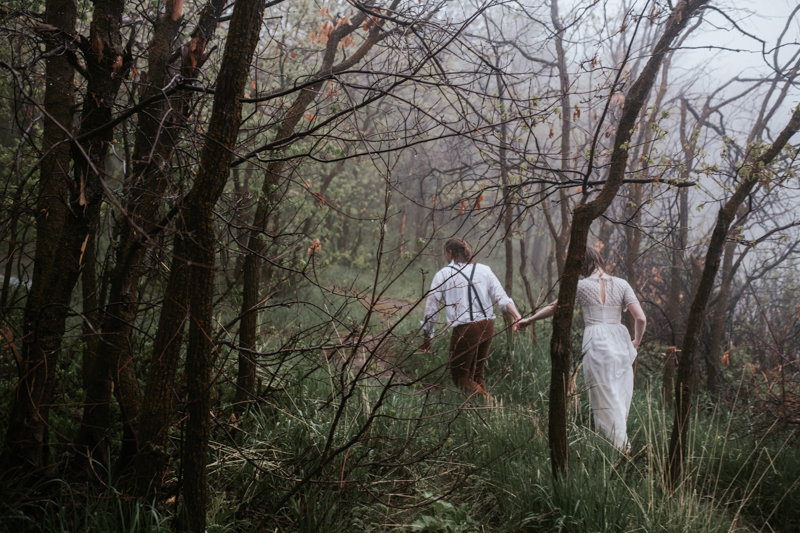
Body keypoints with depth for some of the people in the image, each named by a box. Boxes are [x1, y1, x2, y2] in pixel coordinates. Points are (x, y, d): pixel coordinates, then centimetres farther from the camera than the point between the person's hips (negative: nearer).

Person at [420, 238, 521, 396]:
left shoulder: (443, 274, 0)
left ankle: (481, 395, -15)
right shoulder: (484, 270, 11)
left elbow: (431, 309, 1)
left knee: (459, 375, 9)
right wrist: (518, 317, -5)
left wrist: (427, 337, 9)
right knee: (476, 374, 20)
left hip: (464, 331, -5)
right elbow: (502, 298, 0)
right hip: (487, 328, 5)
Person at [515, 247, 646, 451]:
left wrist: (530, 320, 29)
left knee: (606, 399, 0)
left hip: (596, 344, -3)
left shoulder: (581, 286, 1)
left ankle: (620, 446, -2)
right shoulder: (622, 284, 6)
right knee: (621, 397, 13)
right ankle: (622, 442, 19)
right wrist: (636, 342, 17)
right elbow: (641, 318, -1)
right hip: (620, 342, 3)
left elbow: (554, 307, 14)